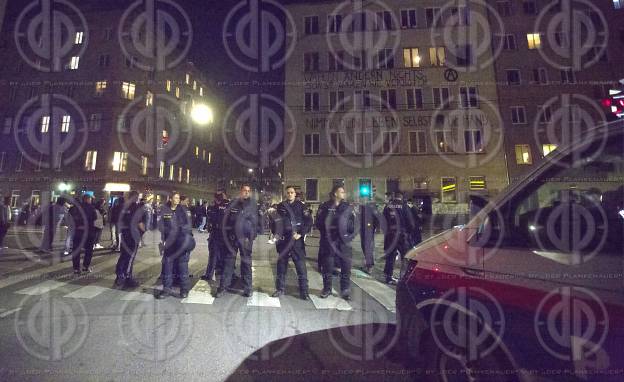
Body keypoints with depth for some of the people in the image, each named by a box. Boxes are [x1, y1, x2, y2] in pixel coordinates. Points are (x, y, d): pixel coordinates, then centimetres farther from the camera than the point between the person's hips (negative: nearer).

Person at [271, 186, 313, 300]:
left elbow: (308, 221, -3)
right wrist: (275, 233, -4)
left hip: (297, 240, -2)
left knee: (301, 265, -2)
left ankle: (304, 291, 9)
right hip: (283, 239, 3)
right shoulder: (280, 206, 9)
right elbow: (275, 221, 11)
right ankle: (280, 288, 25)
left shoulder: (301, 206, 2)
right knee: (281, 264, 10)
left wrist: (301, 234, -12)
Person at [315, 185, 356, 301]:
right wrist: (326, 232, -9)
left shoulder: (348, 207, 6)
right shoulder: (324, 207, 1)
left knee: (346, 267, 6)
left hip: (344, 242, 1)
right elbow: (319, 223, 1)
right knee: (327, 267, 9)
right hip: (328, 242, -1)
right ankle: (327, 289, 27)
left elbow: (353, 224, 7)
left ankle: (345, 290, 22)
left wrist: (350, 236, -3)